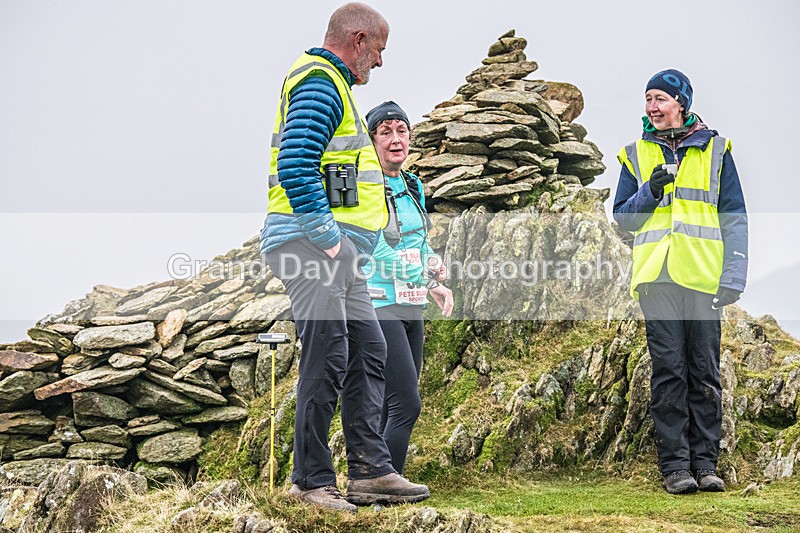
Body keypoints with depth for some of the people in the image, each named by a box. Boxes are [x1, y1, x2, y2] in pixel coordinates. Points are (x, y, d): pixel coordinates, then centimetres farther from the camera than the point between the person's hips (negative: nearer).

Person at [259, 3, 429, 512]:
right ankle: (312, 481, -2)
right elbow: (294, 166, -24)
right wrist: (326, 235, -22)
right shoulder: (319, 83, -11)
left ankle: (371, 470, 14)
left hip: (338, 248, 11)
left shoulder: (330, 83, 24)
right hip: (312, 242, -11)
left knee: (368, 351, 11)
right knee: (327, 359, -9)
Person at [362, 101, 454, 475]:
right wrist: (429, 280, -18)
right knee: (407, 405, -14)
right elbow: (375, 251, -17)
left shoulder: (413, 186, 15)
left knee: (392, 409, 8)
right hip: (379, 306, -8)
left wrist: (432, 262, -1)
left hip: (410, 308, 8)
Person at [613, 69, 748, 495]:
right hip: (656, 275, 1)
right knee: (668, 371, -2)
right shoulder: (637, 155, 14)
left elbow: (734, 217, 8)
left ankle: (705, 462, 8)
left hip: (703, 277, 0)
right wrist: (649, 193, -6)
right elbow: (623, 219, 14)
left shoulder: (714, 149, 10)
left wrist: (734, 276, -2)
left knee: (704, 372, 2)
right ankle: (675, 464, 1)